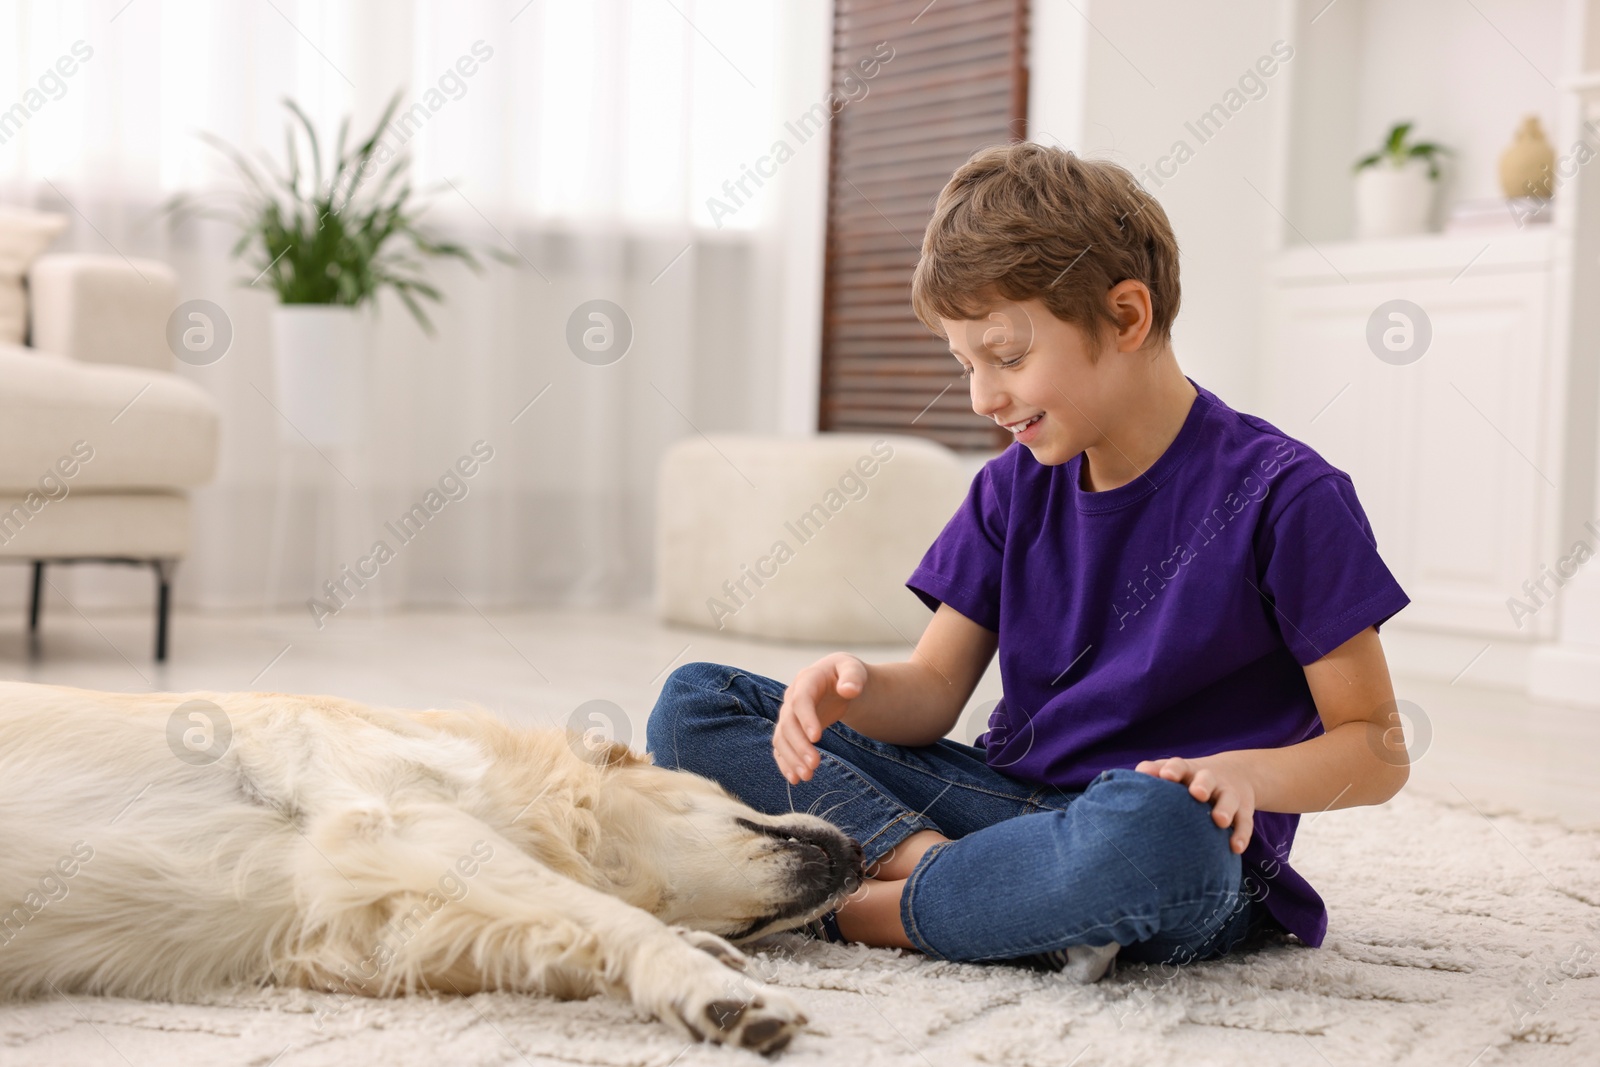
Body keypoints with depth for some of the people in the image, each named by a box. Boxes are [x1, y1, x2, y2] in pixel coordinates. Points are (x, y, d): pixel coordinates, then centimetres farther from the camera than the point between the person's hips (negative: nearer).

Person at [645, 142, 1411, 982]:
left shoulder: (1282, 496, -9)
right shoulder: (1015, 488, 9)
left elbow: (1377, 750, -6)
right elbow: (935, 689, 8)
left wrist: (1249, 770, -26)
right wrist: (856, 688, -16)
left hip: (1190, 851, -5)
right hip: (1007, 799, 6)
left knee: (1151, 826, -45)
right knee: (694, 706, -6)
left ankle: (852, 906, -24)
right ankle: (935, 863, -25)